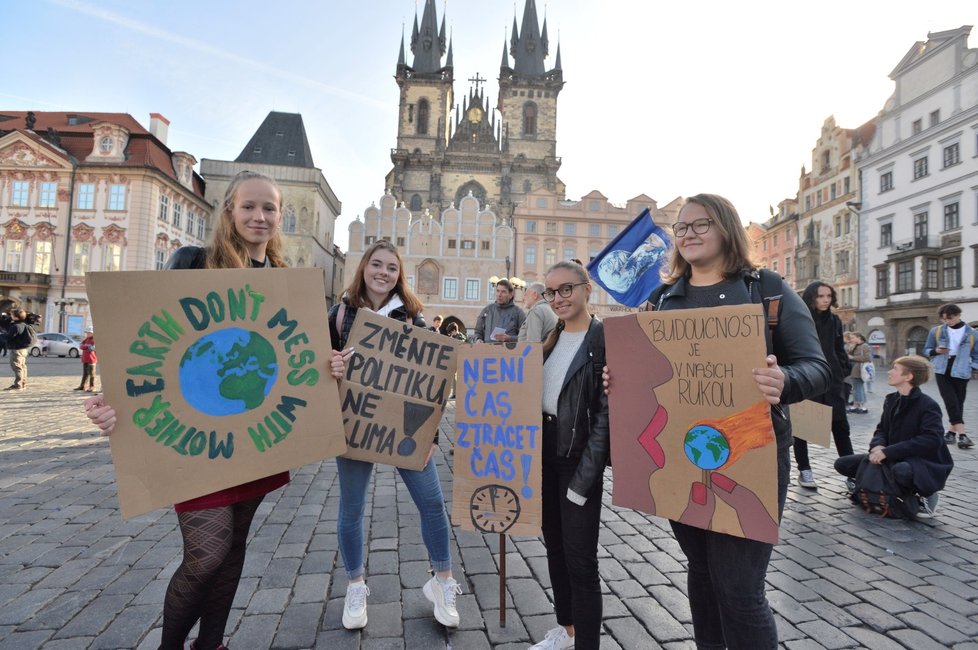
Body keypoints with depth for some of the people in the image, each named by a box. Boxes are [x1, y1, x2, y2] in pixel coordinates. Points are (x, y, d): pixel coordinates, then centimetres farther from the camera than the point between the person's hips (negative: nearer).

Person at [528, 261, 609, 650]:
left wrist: (584, 478, -19)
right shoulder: (550, 337, 9)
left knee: (580, 560, 1)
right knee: (554, 546, 20)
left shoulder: (605, 340, -12)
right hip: (545, 455, 7)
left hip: (579, 460, -7)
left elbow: (606, 413, -16)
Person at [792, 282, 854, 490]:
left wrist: (843, 371, 5)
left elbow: (840, 350, 16)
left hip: (832, 380, 4)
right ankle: (804, 470, 16)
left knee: (840, 425, 5)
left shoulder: (834, 321, 9)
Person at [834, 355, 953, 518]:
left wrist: (888, 451, -30)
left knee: (902, 471, -42)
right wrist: (878, 445, -14)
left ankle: (927, 495, -7)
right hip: (894, 459, 7)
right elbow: (882, 429, 11)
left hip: (927, 464, -6)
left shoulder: (928, 405, -16)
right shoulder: (892, 400, 6)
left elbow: (931, 440, -26)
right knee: (843, 464, -6)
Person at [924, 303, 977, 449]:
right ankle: (961, 434, -11)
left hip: (961, 372, 0)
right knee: (951, 402, -9)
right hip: (943, 371, 0)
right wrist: (936, 351, -11)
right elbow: (926, 350, 9)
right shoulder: (936, 331, 3)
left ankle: (952, 431, 16)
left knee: (958, 403, 5)